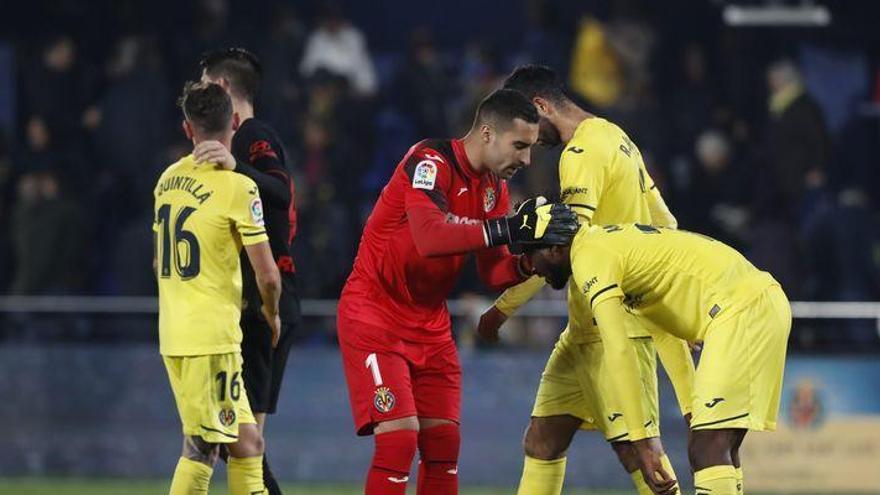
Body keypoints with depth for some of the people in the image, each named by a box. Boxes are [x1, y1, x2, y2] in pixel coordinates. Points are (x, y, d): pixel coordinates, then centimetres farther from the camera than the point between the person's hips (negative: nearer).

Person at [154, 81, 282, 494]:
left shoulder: (168, 180, 9)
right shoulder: (237, 187, -12)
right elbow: (268, 276, -12)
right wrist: (271, 315, 8)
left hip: (173, 334, 7)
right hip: (212, 336, -7)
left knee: (246, 442, 12)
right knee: (201, 447, -5)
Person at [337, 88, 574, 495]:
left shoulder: (494, 187, 5)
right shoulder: (430, 162, -20)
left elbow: (493, 272, 5)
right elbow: (431, 237, -37)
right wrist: (511, 228, -38)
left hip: (429, 322, 8)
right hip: (374, 313, -8)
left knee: (443, 441, 4)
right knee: (400, 437, -17)